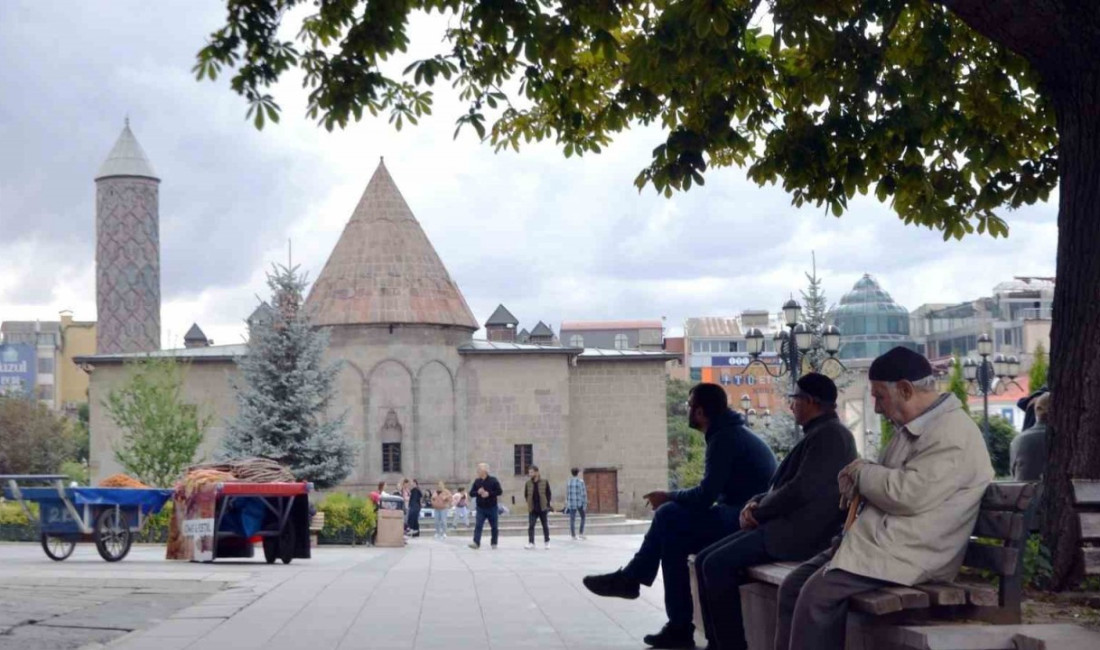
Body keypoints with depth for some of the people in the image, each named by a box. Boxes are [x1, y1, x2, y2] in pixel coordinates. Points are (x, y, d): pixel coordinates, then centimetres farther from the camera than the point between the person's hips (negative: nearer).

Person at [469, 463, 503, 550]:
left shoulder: (493, 480, -4)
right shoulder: (477, 481, 6)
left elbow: (499, 491, -8)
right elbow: (471, 493, 7)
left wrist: (489, 494, -19)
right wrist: (478, 492, -13)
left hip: (492, 508, -2)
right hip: (480, 508, 2)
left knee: (494, 527, 7)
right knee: (478, 526, -12)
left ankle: (494, 543, 19)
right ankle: (476, 543, -20)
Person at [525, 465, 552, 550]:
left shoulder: (544, 483, -4)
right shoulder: (528, 484, 2)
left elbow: (548, 494, 1)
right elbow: (526, 495, 13)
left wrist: (547, 505, -4)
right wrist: (530, 503, 3)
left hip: (543, 508, -2)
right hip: (532, 509, 2)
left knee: (545, 526, 9)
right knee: (530, 526, -8)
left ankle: (547, 542, 23)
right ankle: (531, 543, -7)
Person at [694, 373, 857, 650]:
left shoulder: (829, 434, -12)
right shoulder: (819, 433, 22)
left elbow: (800, 490, -21)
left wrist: (758, 513, -9)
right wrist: (755, 503, 5)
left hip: (802, 532, -11)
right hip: (788, 525, 11)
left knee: (717, 565, -21)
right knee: (704, 560, 2)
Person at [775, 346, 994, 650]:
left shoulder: (951, 434, -16)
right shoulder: (916, 427, 17)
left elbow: (909, 494, -26)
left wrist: (861, 471, -8)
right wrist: (858, 480, 3)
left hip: (907, 555, -11)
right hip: (879, 542, 11)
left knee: (817, 594, -23)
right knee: (793, 587, 3)